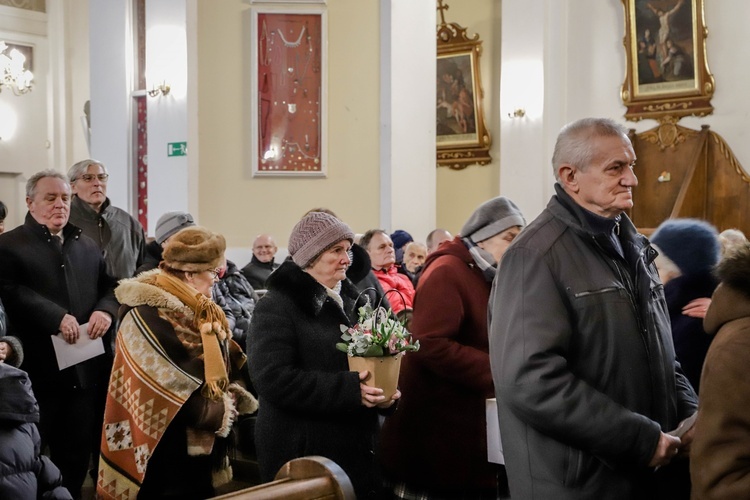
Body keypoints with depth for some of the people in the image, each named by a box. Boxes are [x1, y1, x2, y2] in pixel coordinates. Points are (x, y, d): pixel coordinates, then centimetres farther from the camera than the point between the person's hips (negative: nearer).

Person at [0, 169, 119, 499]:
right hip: (39, 369, -5)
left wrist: (105, 310, -6)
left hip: (87, 366, 5)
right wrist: (57, 317, -24)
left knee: (78, 450, 14)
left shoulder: (87, 245, 18)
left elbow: (109, 286, 16)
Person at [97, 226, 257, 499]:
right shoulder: (152, 316, -22)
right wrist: (223, 410, -12)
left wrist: (232, 396, -6)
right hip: (168, 448, -9)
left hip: (197, 443, 9)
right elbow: (176, 394, -25)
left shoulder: (190, 307, 7)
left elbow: (218, 362, 12)